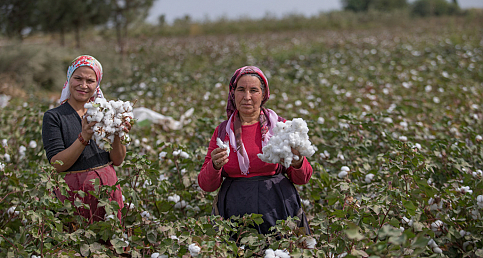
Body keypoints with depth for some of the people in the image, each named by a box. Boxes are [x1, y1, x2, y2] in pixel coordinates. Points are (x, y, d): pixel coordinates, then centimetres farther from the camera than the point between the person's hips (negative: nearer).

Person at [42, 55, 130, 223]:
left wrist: (117, 136, -16)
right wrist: (84, 138, -25)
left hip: (108, 186, 4)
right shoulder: (53, 117, -5)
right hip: (74, 190, -3)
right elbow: (57, 165, -13)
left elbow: (118, 160, 3)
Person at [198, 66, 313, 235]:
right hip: (234, 212, 1)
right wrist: (215, 166, -16)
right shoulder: (223, 131, 6)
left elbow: (302, 179, 6)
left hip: (277, 210, -1)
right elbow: (206, 185, 4)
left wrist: (298, 163, -16)